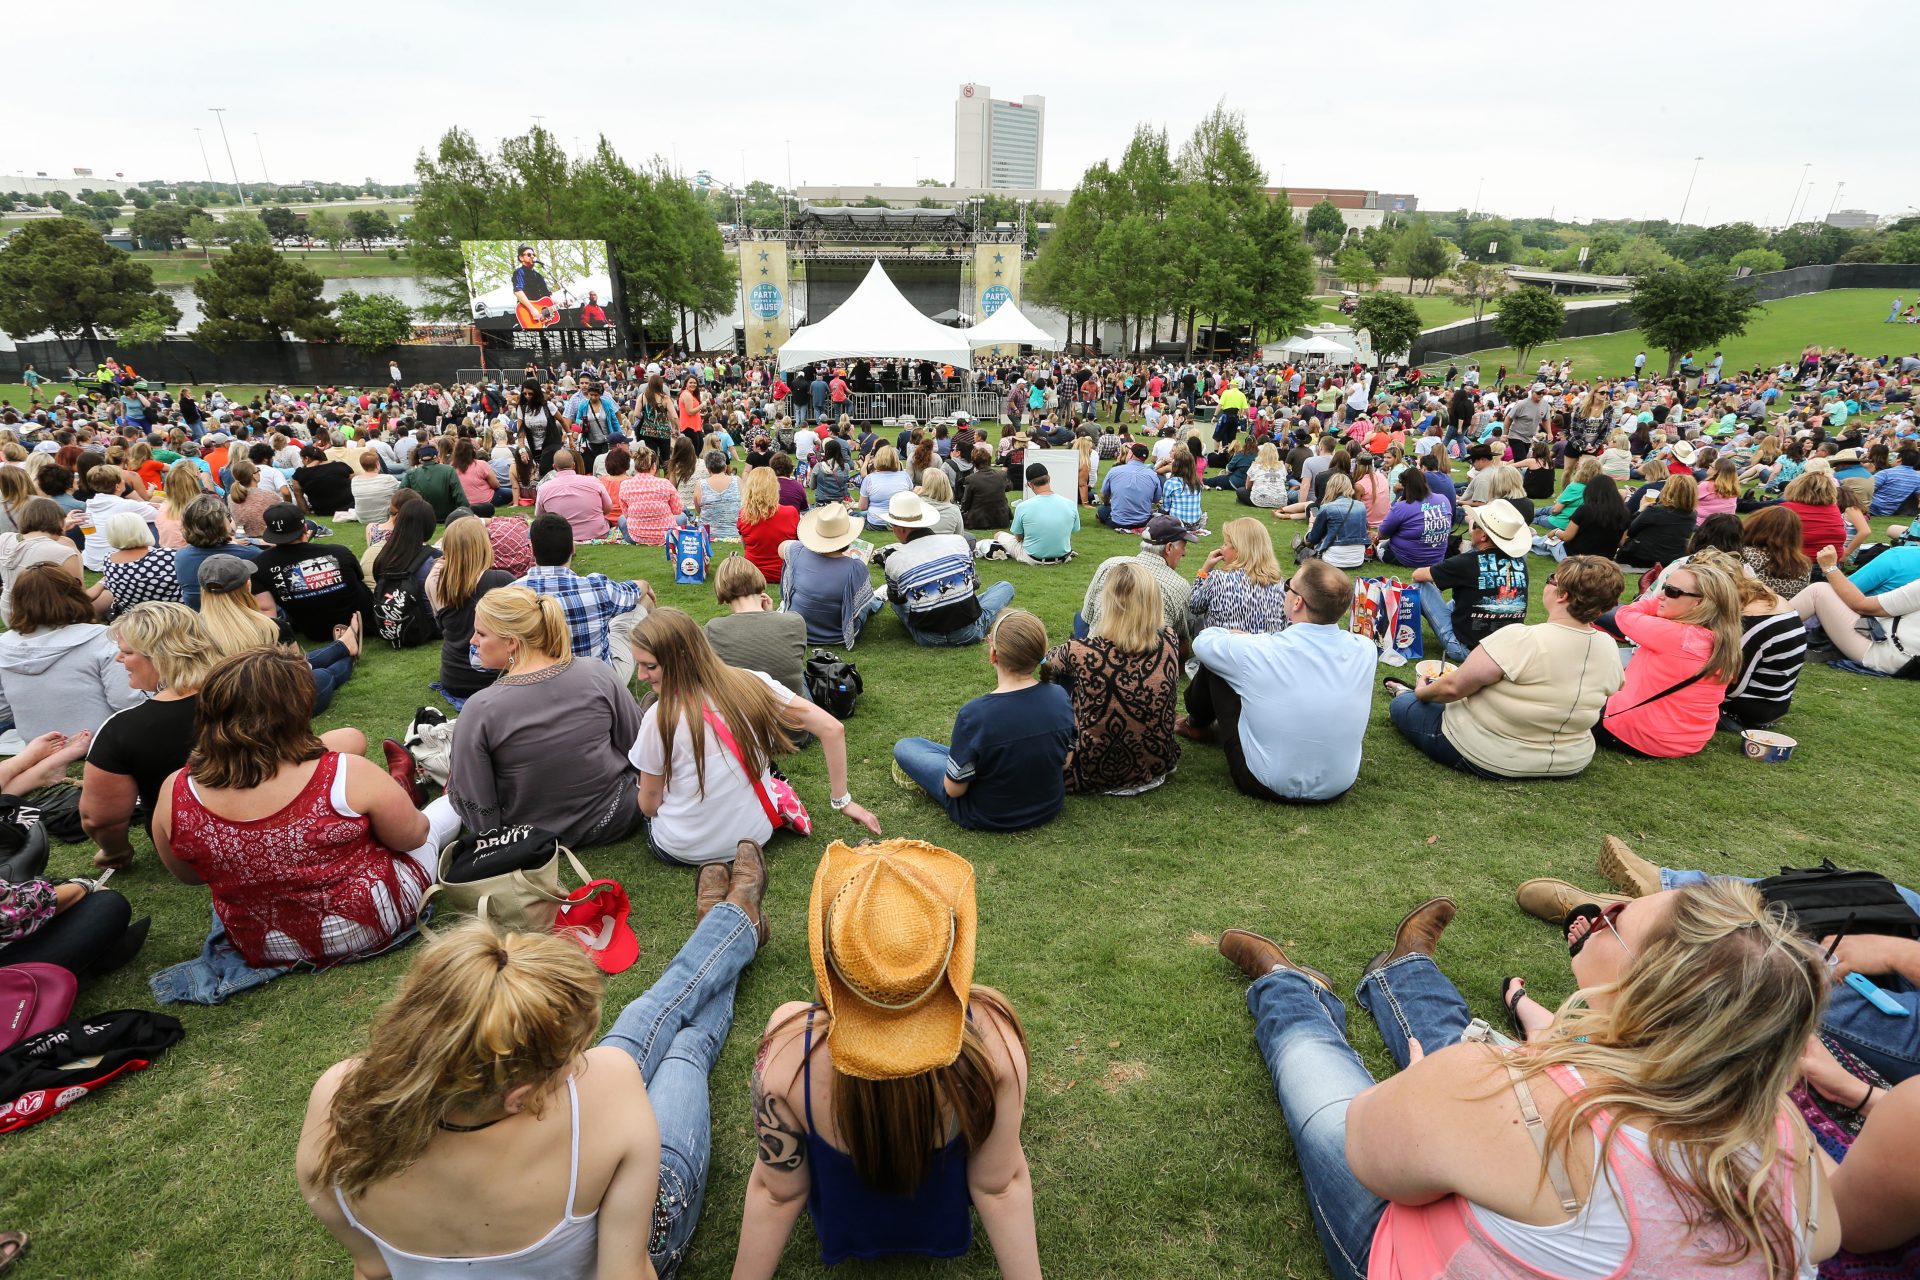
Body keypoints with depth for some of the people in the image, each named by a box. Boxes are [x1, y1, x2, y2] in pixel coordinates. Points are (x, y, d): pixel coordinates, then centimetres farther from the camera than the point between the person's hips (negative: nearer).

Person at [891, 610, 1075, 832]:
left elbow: (954, 789, -20)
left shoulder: (974, 715, -32)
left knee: (904, 747, 11)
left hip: (989, 818, -5)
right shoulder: (1061, 697, -19)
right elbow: (1065, 762, -3)